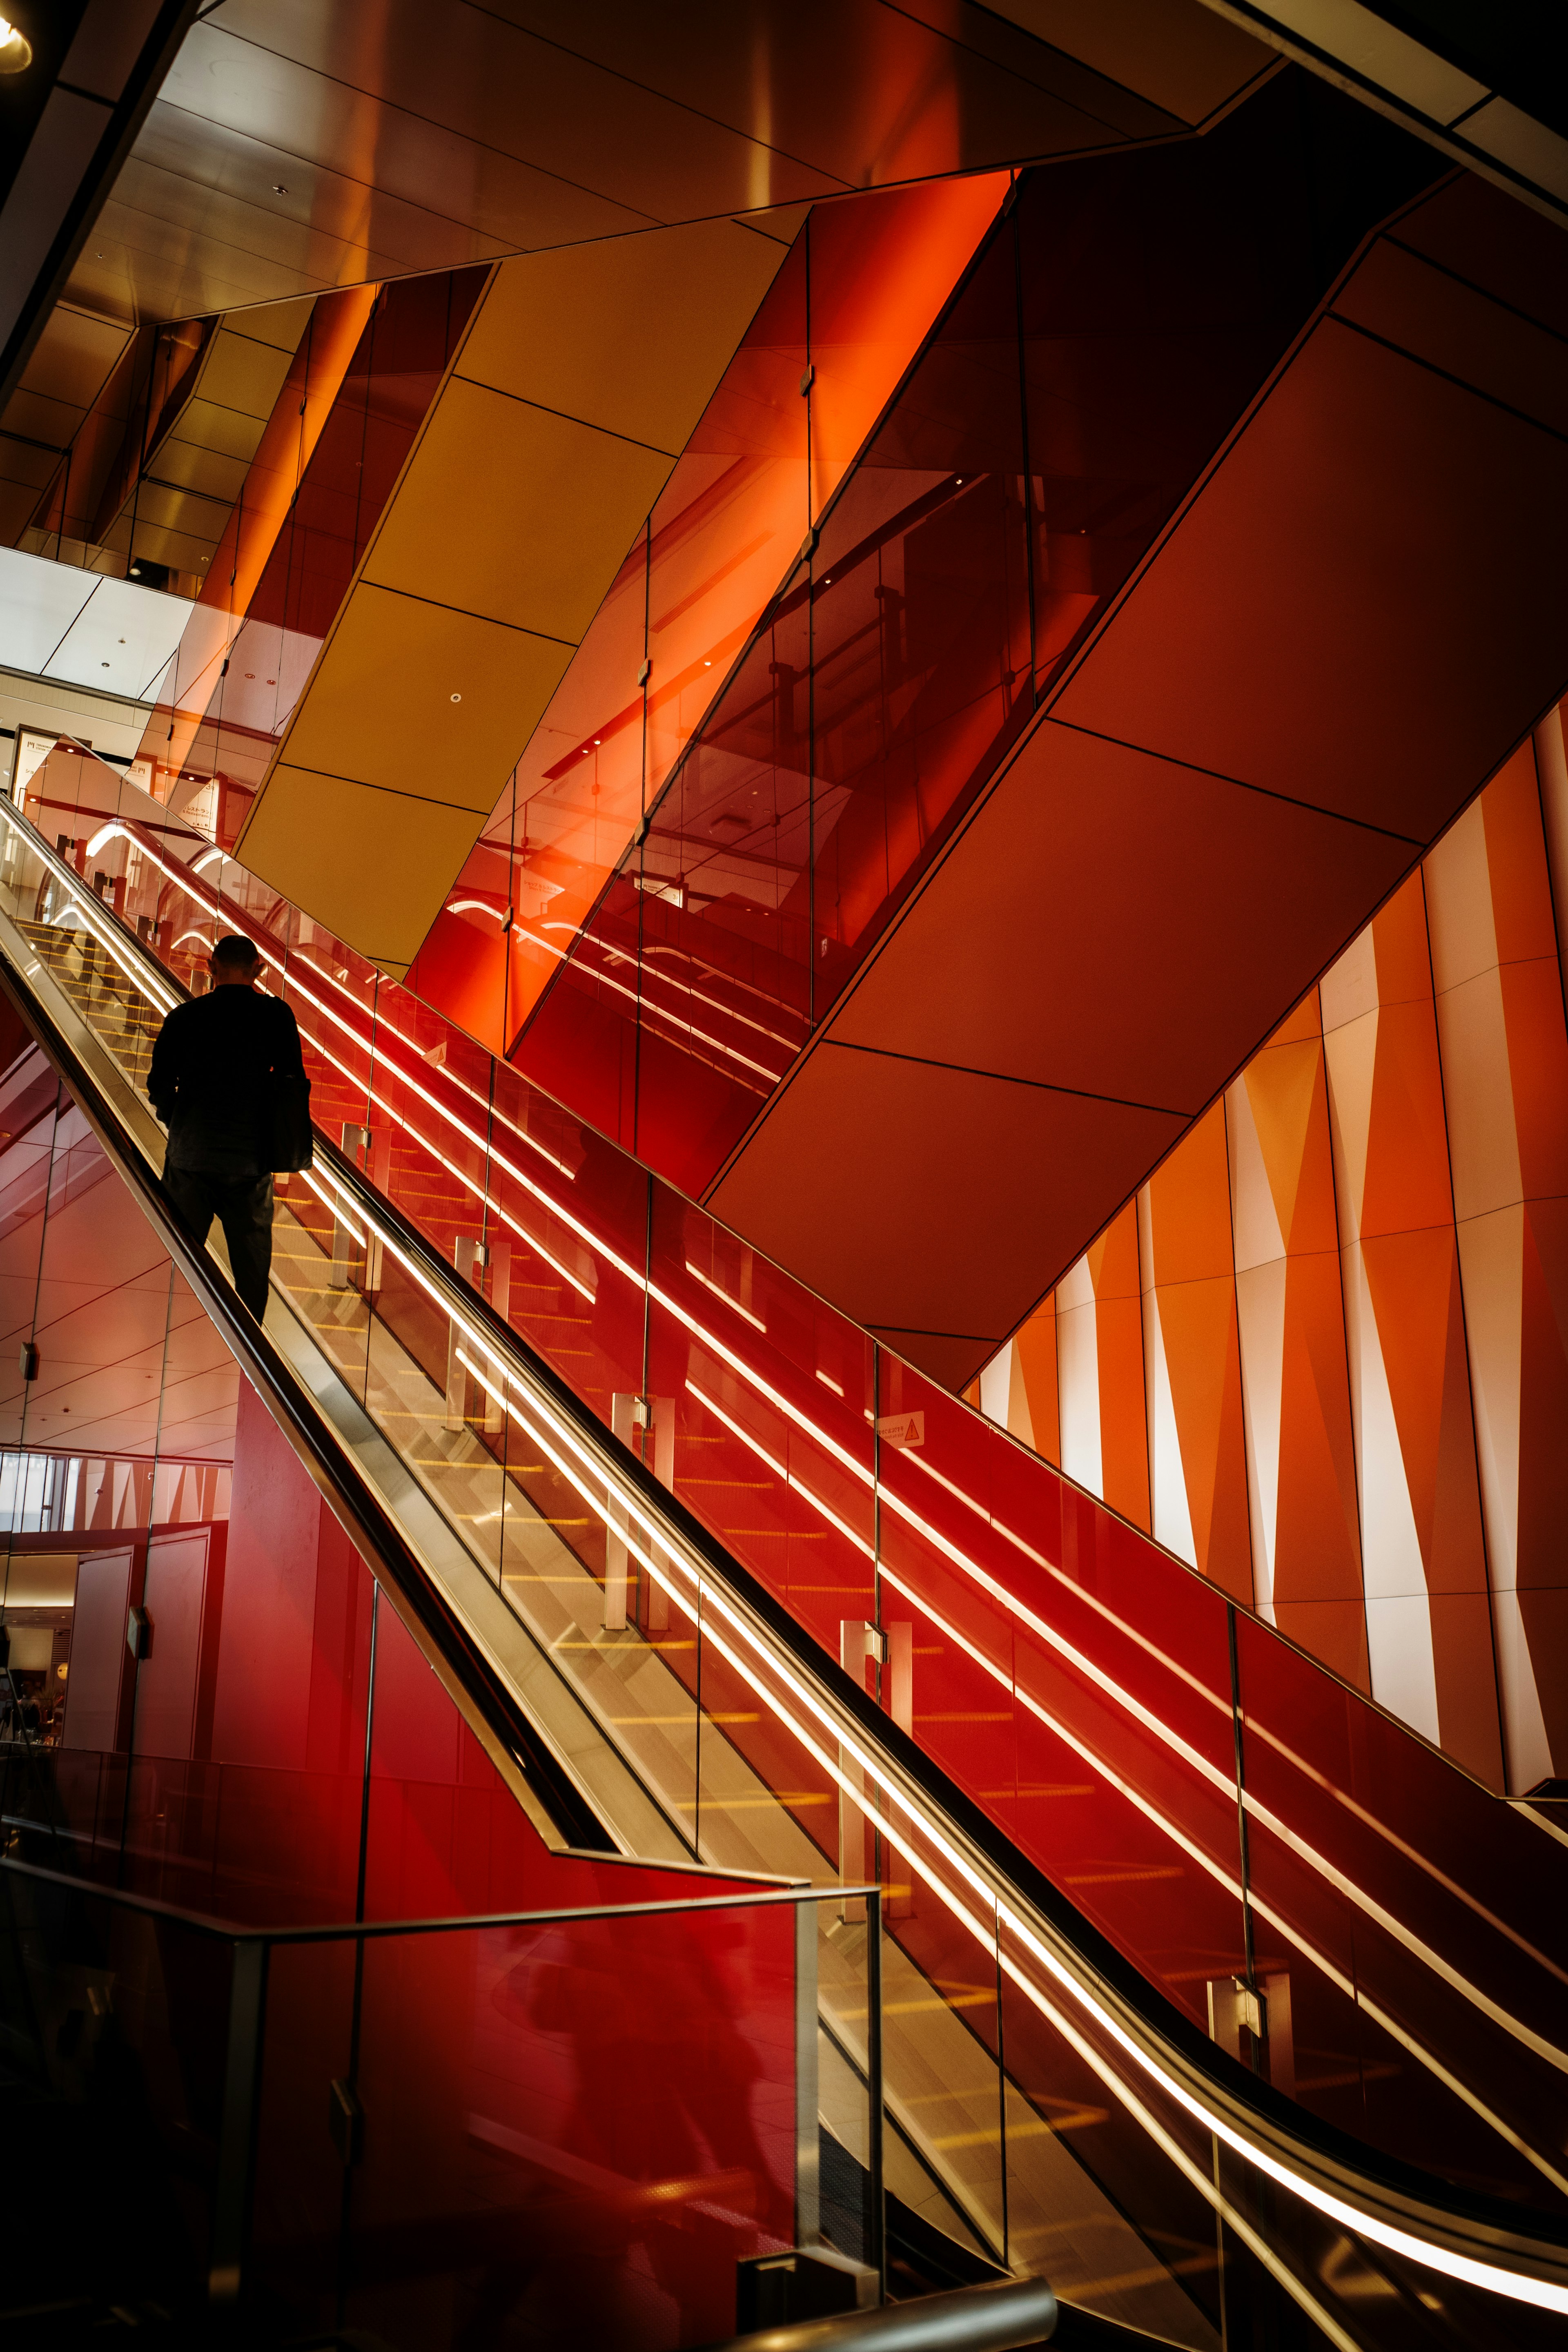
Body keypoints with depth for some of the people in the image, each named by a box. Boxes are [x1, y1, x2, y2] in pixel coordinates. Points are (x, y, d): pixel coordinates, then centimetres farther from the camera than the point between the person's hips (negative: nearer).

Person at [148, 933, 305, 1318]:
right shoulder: (276, 1015, -4)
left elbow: (159, 1084, 3)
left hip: (190, 1155, 1)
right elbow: (293, 1082, -2)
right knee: (252, 1261, 10)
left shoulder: (185, 1015, -3)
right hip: (250, 1158, 0)